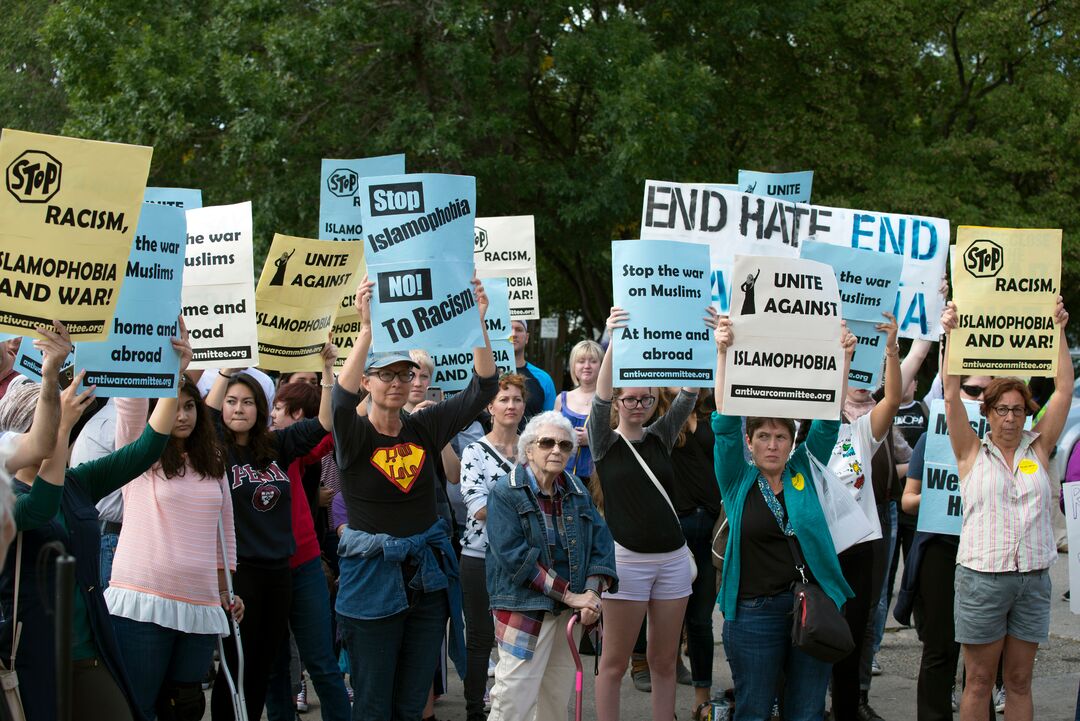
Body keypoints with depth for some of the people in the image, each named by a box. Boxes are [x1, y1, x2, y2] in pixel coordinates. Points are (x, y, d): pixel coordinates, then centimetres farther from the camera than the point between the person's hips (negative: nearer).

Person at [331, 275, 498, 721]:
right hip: (372, 578, -4)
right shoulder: (354, 436, -8)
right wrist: (367, 328, -40)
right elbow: (342, 399, -31)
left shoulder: (425, 429, 3)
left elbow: (483, 389, -4)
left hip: (427, 573, 4)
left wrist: (477, 322, -17)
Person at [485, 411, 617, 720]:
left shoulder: (576, 491, 10)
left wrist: (593, 591, -13)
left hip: (568, 613, 6)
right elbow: (514, 556, -18)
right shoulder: (505, 494, -9)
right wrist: (569, 594, -19)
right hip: (524, 610, -6)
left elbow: (600, 541, 5)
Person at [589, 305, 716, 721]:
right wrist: (614, 343, -33)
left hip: (672, 558, 4)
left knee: (664, 659, 9)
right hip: (627, 558, -4)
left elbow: (689, 394, -2)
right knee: (615, 661, 2)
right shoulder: (604, 441, -1)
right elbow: (600, 397, -18)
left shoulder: (661, 436, 9)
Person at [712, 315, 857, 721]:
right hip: (755, 611, -2)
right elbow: (725, 422, -7)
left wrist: (843, 359, -9)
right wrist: (723, 353, -16)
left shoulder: (803, 471, 8)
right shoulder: (737, 481, 3)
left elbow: (828, 422, 2)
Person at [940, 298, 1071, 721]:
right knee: (979, 681, 2)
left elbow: (1063, 389, 5)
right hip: (982, 578, -2)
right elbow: (952, 394, -4)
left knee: (1020, 681, 8)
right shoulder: (973, 453, 4)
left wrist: (1058, 330, 1)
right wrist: (952, 334, -11)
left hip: (1033, 579, 2)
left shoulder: (1038, 449, 9)